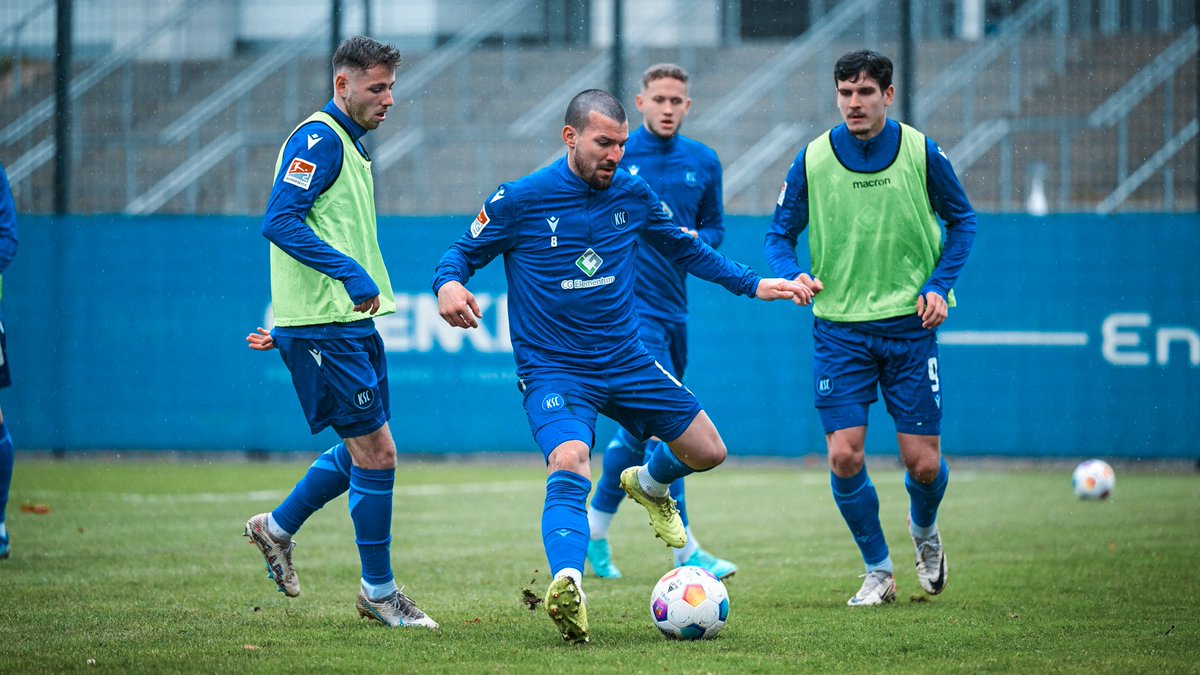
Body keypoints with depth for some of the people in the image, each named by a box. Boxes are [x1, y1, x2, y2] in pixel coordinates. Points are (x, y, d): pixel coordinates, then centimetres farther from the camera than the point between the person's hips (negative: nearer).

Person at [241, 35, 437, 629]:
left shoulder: (348, 144, 18)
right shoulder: (318, 139, -12)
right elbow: (280, 222, -22)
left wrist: (288, 328, 27)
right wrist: (351, 273, -27)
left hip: (351, 323, 10)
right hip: (324, 329, -10)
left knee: (361, 449, 15)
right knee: (376, 451, -7)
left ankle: (276, 529, 32)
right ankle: (378, 592, 2)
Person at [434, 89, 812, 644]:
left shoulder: (633, 196, 3)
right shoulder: (519, 201, -9)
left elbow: (687, 250, 18)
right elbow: (463, 253, 0)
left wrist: (753, 284, 10)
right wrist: (449, 286, -23)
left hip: (625, 362, 5)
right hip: (553, 368, -5)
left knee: (707, 452, 9)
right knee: (569, 467, -32)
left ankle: (648, 483, 43)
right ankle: (567, 584, -50)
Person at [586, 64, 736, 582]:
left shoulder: (703, 163, 9)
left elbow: (715, 226, 19)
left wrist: (698, 239, -3)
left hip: (673, 306, 6)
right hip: (628, 305, -6)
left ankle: (594, 528, 31)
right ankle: (685, 551, -15)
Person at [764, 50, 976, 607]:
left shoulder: (921, 153, -3)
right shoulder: (812, 161, -4)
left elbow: (961, 221, 9)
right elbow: (779, 235, 6)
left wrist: (940, 285, -4)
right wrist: (792, 276, -15)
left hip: (910, 325, 0)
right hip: (840, 327, 0)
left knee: (924, 464, -1)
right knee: (844, 457, -10)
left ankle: (924, 529, 35)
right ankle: (877, 571, 12)